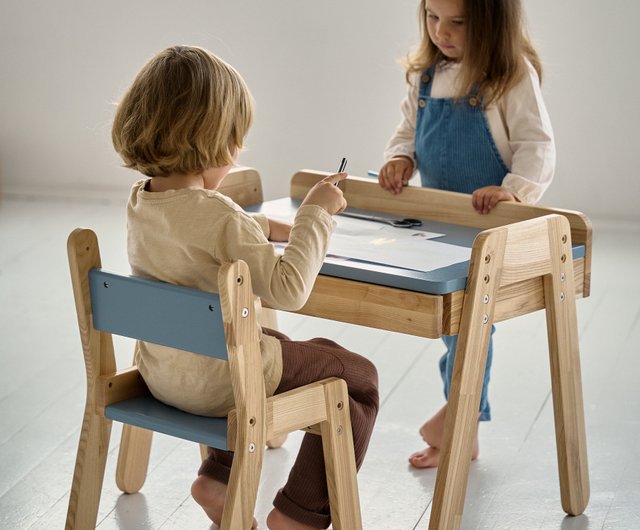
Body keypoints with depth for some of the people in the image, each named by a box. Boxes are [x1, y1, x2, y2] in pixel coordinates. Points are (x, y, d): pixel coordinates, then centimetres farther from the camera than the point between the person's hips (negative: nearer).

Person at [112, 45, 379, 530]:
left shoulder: (140, 200, -1)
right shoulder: (215, 213, -28)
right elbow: (288, 291, -29)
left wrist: (268, 227, 14)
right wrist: (315, 214, -22)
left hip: (162, 371, 9)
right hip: (217, 381, -8)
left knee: (284, 348, 36)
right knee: (358, 379, 9)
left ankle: (219, 477, 31)